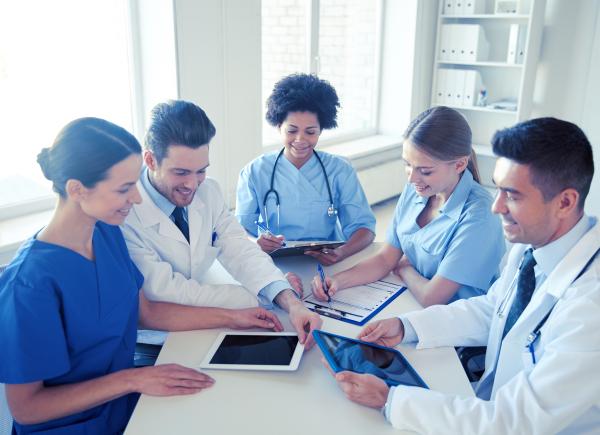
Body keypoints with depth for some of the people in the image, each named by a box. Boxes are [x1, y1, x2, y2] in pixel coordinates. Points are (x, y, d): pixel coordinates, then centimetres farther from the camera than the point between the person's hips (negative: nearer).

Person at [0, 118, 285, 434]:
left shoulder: (107, 232, -5)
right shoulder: (31, 282, -27)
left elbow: (145, 311, 6)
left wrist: (231, 318, 1)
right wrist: (132, 379, -24)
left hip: (125, 406, 6)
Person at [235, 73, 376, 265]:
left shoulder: (340, 170, 2)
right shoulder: (255, 172, 1)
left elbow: (364, 226, -1)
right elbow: (241, 230, -2)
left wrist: (342, 253, -24)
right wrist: (255, 243, -28)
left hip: (327, 265, -1)